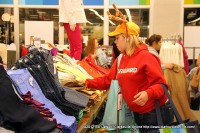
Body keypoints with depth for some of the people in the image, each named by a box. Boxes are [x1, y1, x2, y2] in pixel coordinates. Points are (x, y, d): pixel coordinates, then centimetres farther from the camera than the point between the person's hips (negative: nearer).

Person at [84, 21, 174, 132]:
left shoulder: (146, 56, -17)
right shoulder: (120, 60, 5)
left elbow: (161, 84, -21)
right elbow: (108, 80, 12)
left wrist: (148, 93, -39)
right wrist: (88, 83, 3)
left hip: (156, 112, -7)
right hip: (138, 114, 7)